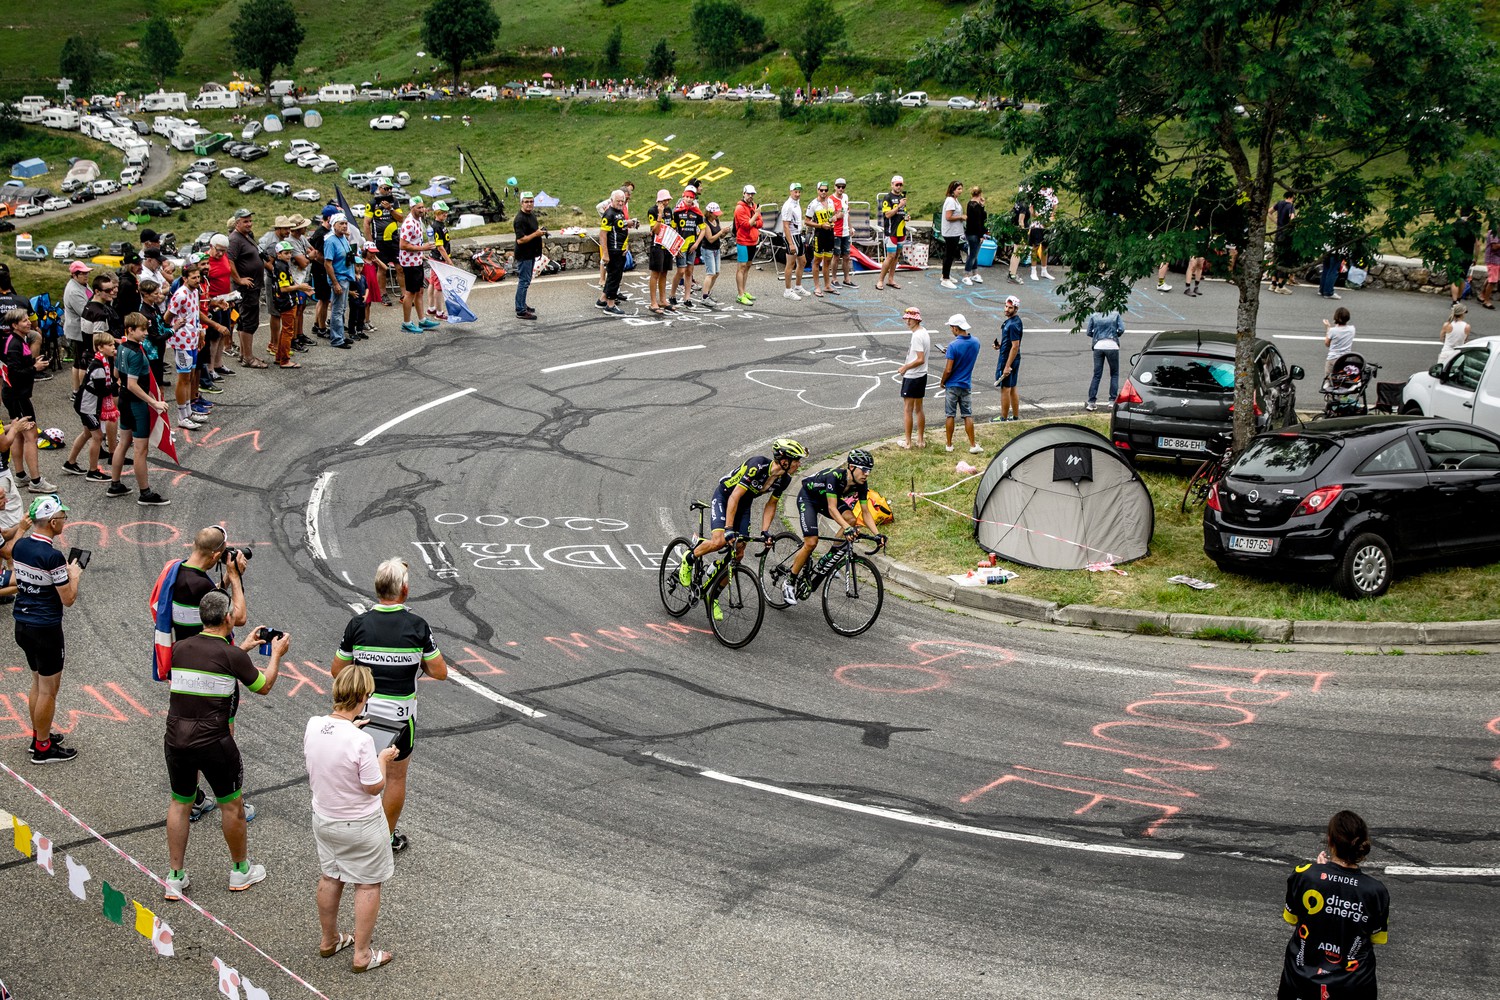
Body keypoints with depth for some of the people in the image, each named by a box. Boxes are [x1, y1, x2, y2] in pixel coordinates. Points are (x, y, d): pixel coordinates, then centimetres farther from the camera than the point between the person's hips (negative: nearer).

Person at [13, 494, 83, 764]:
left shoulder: (19, 546, 1)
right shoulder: (52, 556, -23)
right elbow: (68, 599, -17)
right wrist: (74, 575, 0)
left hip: (22, 625, 8)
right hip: (45, 629, -8)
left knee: (38, 682, 23)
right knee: (49, 689, 4)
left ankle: (38, 735, 34)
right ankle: (43, 748, 12)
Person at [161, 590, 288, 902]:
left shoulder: (179, 648, 3)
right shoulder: (232, 656, -12)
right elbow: (263, 687, 3)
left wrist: (242, 647, 30)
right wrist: (276, 654, 19)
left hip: (176, 739, 4)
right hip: (213, 742, -4)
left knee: (180, 803, 20)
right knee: (231, 803, 15)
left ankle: (175, 877, 21)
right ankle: (241, 870, 30)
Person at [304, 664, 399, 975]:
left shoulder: (313, 725, -14)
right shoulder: (361, 741, -32)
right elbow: (374, 787, -21)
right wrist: (383, 759, -4)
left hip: (323, 818, 6)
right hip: (360, 827, -6)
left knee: (329, 878, 25)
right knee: (367, 885, 12)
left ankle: (328, 940, 42)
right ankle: (362, 954, 22)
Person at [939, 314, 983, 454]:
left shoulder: (954, 346, -20)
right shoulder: (975, 342, -1)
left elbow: (948, 370, -18)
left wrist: (942, 382, -1)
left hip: (953, 385, -4)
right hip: (967, 385, 4)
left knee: (950, 416, 7)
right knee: (968, 416, 8)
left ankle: (949, 444, 14)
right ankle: (973, 445, 6)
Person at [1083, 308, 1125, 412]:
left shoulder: (1093, 316, 7)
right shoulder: (1115, 314, 3)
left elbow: (1088, 332, 7)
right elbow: (1121, 330, -4)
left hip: (1098, 346, 2)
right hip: (1112, 346, -2)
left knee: (1096, 375, 5)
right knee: (1114, 374, 11)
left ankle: (1091, 402, -1)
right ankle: (1113, 400, 4)